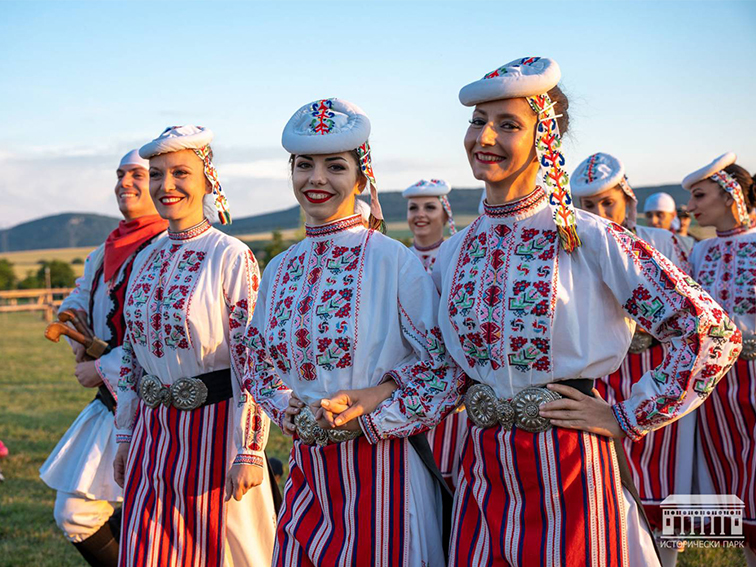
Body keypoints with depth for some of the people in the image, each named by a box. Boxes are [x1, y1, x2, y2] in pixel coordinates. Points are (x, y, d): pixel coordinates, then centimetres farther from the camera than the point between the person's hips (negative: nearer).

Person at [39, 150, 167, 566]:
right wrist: (78, 335, 10)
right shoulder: (109, 250, 13)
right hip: (111, 403, 9)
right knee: (74, 515, 11)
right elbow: (78, 297, 32)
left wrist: (101, 369, -13)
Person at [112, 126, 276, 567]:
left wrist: (249, 453, -16)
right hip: (152, 430, 6)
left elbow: (251, 364, -14)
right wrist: (126, 437, 15)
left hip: (213, 427, -6)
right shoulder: (148, 259, 9)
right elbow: (133, 355, 15)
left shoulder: (232, 258, -11)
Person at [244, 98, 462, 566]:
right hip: (309, 471, 5)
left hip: (384, 470, -5)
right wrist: (290, 411, -3)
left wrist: (373, 411, -15)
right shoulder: (279, 270, 8)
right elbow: (261, 366, 17)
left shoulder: (393, 260, -9)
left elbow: (448, 366, -9)